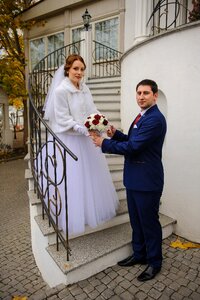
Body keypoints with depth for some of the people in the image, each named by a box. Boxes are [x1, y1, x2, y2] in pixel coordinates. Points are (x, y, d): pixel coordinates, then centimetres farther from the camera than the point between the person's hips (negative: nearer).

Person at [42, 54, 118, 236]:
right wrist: (84, 130, -27)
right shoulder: (60, 90, -13)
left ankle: (92, 210, 42)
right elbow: (63, 119, -16)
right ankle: (74, 216, 25)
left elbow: (92, 111, 4)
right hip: (68, 140, -7)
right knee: (72, 179, 4)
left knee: (90, 175, 19)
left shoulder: (85, 89, 7)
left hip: (86, 140, 7)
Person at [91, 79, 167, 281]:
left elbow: (132, 147, -24)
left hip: (147, 181, -9)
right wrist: (115, 134, 0)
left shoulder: (155, 119, -19)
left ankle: (154, 262, 32)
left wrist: (104, 143, -14)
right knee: (136, 220, 21)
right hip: (133, 179, 9)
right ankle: (139, 254, 42)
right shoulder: (142, 116, 13)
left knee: (149, 222, 9)